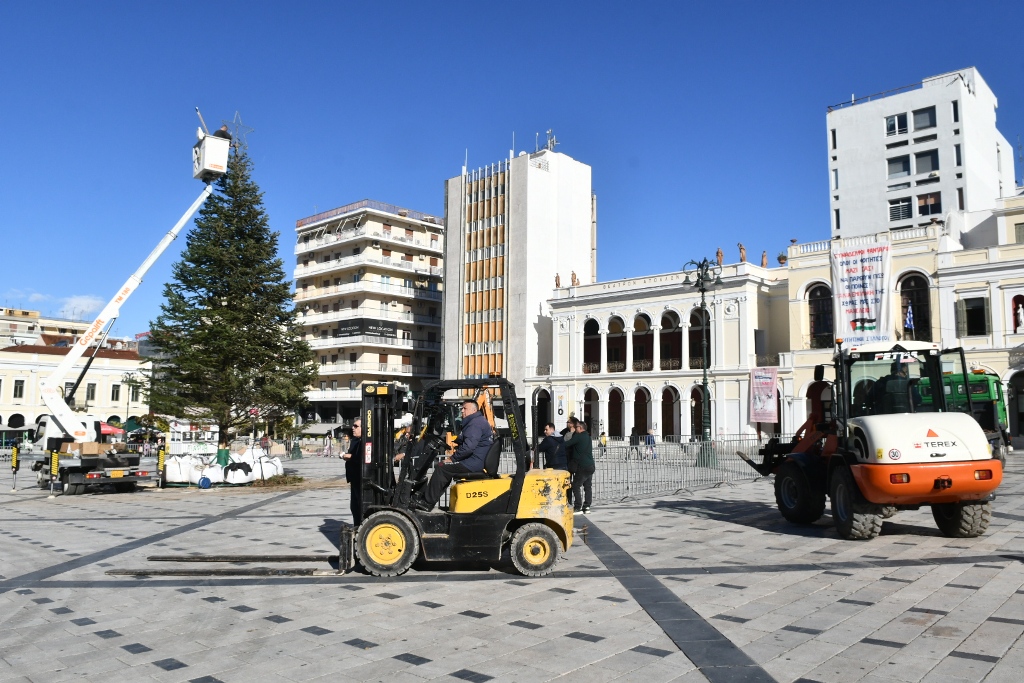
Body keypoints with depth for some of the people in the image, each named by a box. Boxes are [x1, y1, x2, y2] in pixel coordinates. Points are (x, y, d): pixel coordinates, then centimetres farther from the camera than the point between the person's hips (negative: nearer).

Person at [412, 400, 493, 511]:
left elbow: (468, 447, -25)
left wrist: (452, 458, -15)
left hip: (475, 463, -11)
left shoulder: (475, 423, -14)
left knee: (441, 468, -10)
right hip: (476, 462, 11)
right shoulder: (479, 421, 21)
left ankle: (427, 503, -3)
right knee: (444, 468, 14)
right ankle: (427, 498, 11)